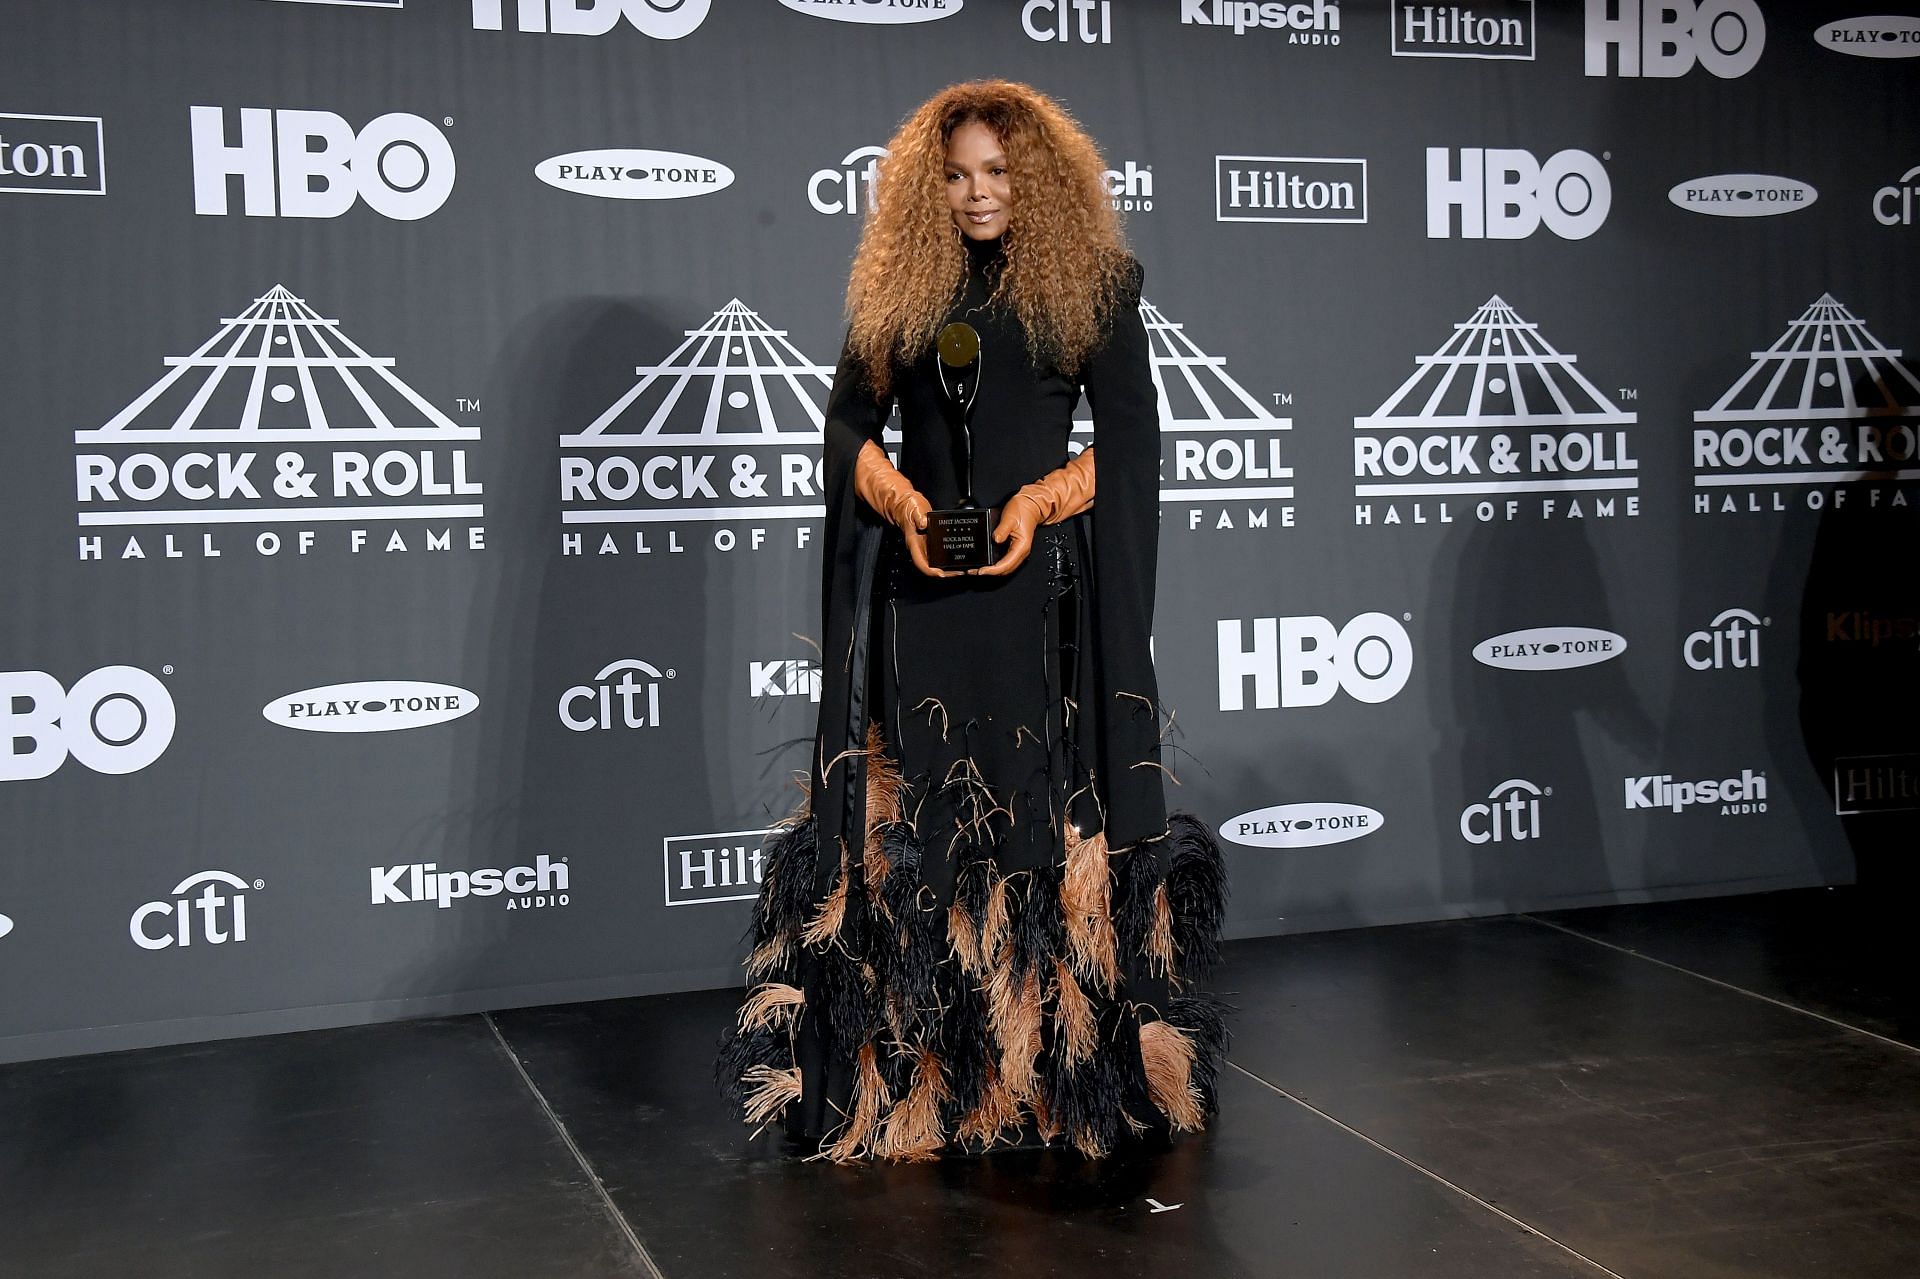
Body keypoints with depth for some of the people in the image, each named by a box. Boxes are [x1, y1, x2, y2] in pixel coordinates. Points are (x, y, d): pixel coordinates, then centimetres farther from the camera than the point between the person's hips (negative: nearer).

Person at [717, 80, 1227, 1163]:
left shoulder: (1092, 281, 5)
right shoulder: (900, 285, 11)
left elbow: (1130, 436, 2)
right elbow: (852, 419, 10)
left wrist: (1040, 501, -13)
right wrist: (901, 503, -9)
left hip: (1044, 581, -2)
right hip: (920, 582, 2)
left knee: (1049, 799, -1)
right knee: (918, 802, 1)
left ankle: (1060, 1062, 9)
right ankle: (922, 1067, 8)